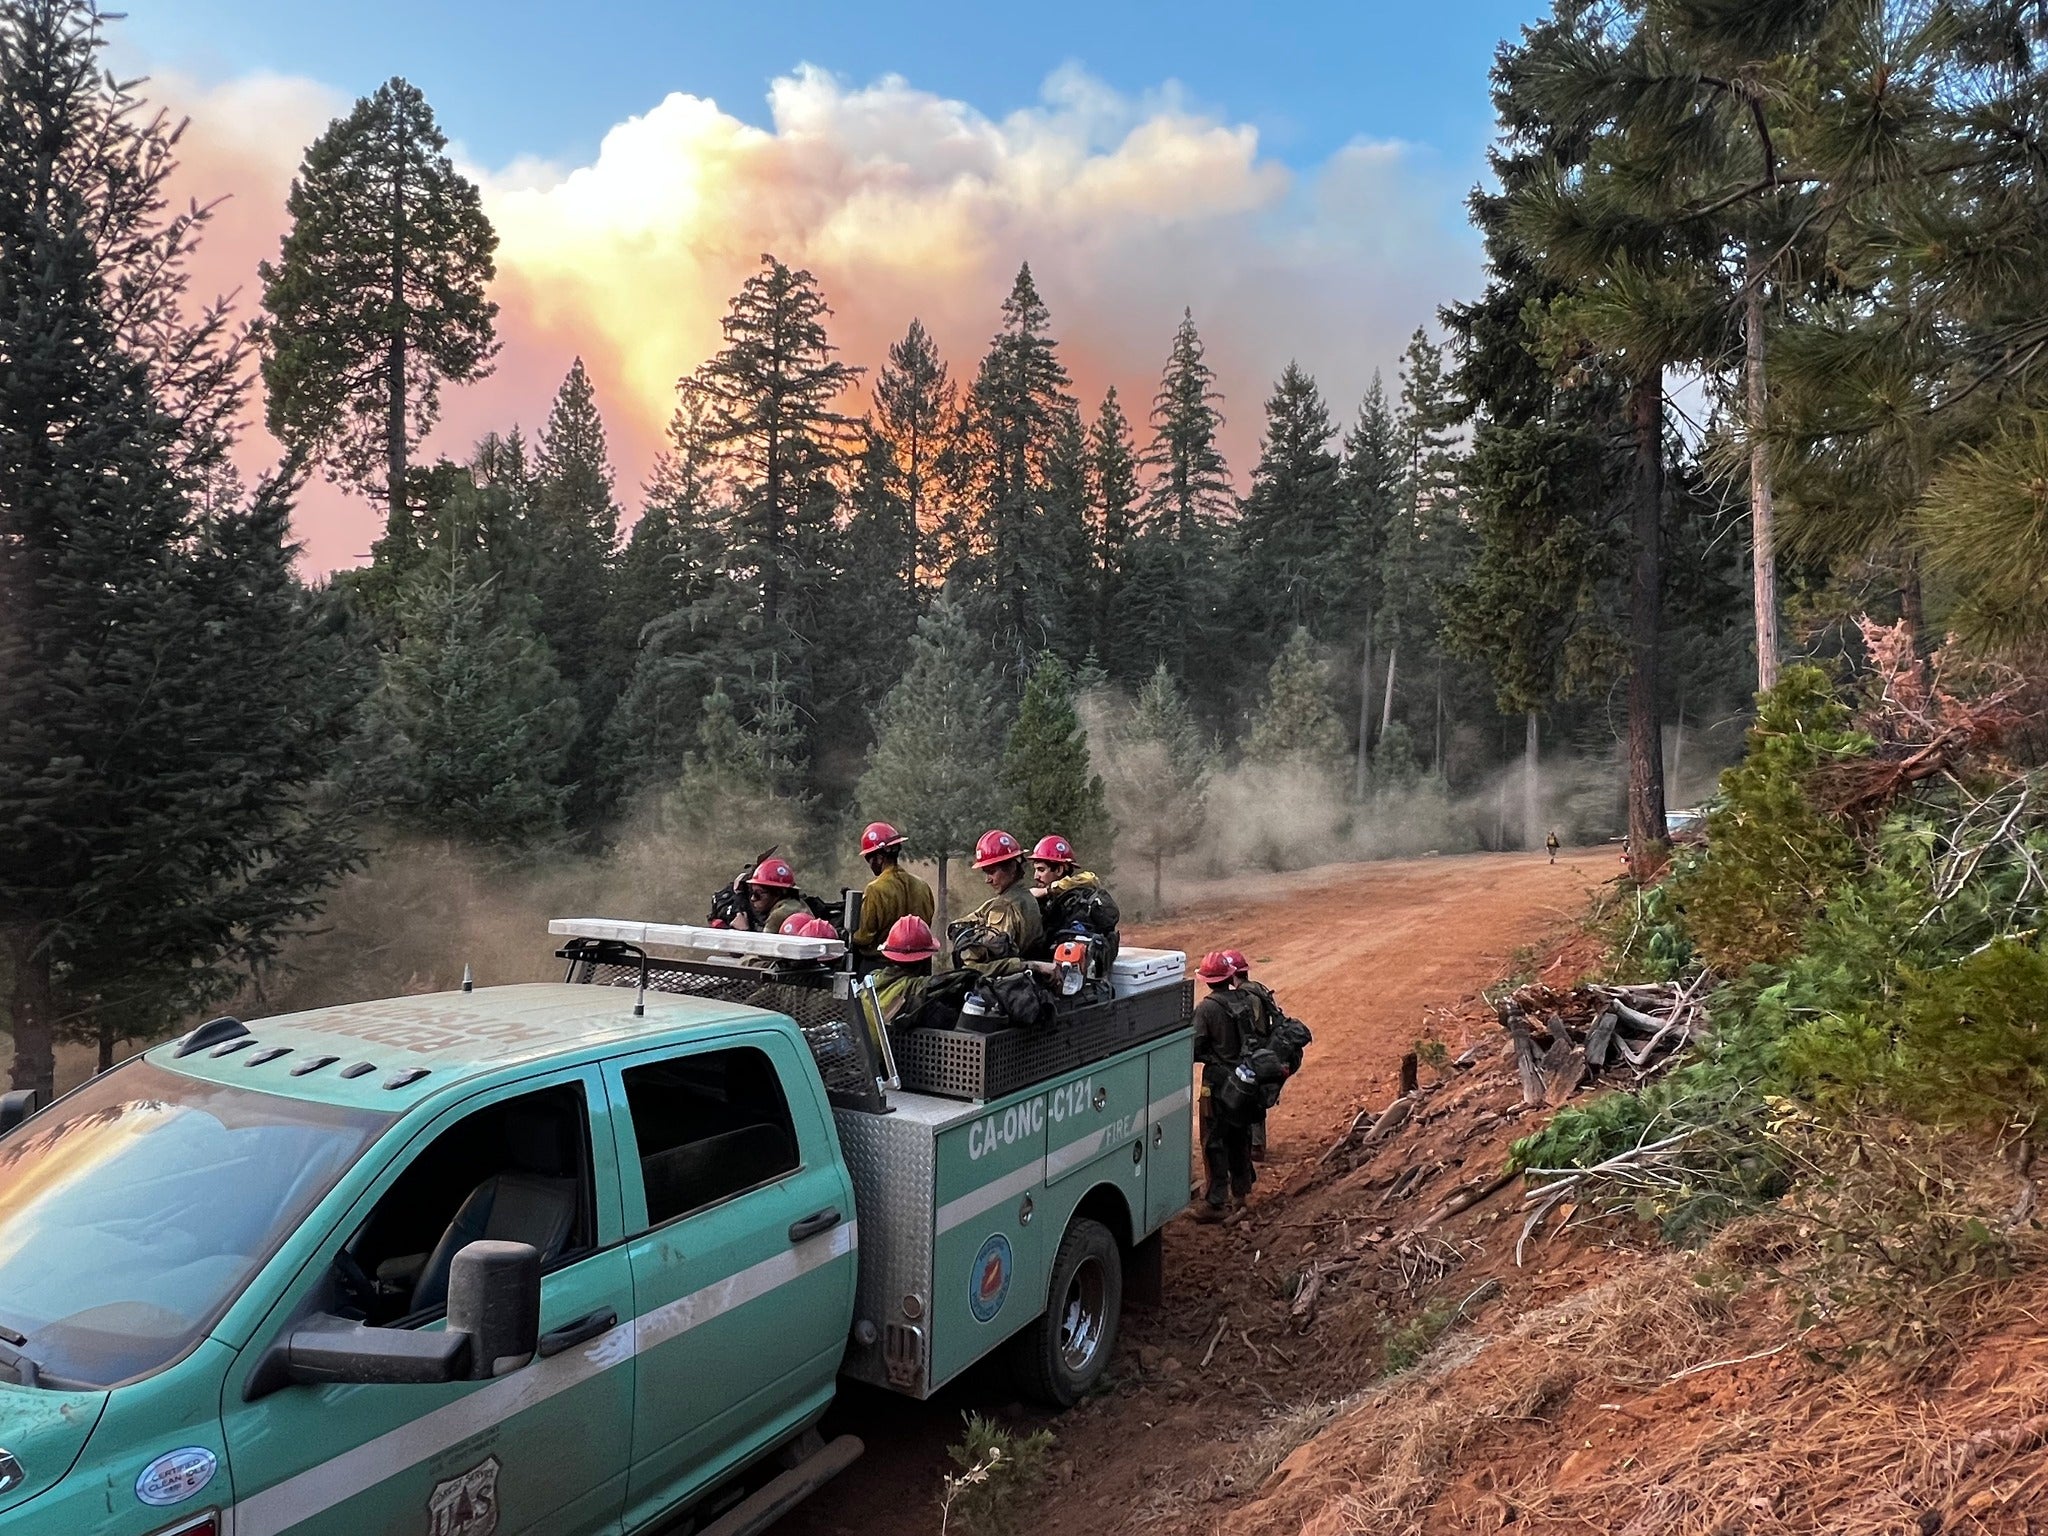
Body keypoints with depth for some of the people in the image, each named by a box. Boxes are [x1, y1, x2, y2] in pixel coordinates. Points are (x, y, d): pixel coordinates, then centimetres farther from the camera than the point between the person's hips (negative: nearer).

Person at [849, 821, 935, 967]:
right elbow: (927, 929, 8)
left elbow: (865, 936, -13)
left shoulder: (875, 890, -17)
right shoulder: (923, 887, 1)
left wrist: (852, 942, 6)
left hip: (878, 962, -6)